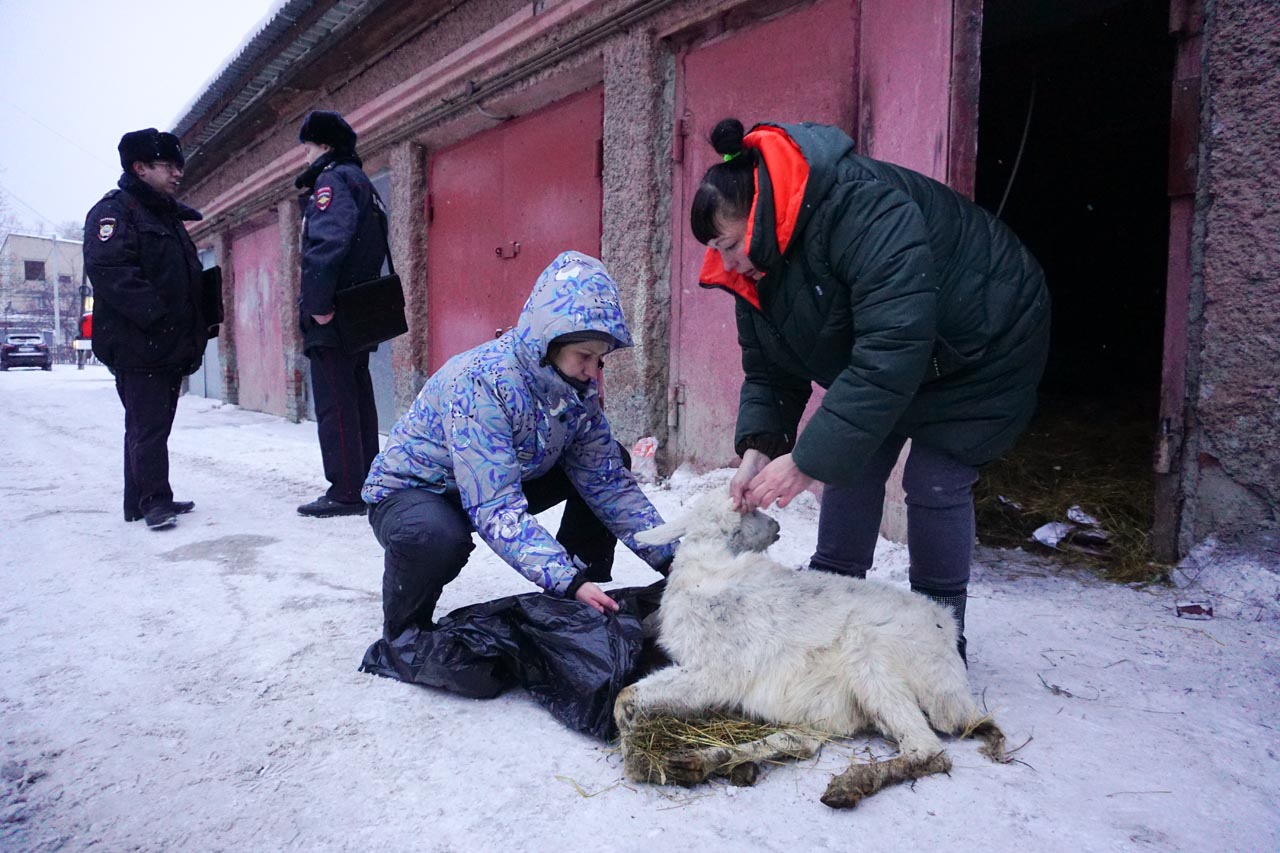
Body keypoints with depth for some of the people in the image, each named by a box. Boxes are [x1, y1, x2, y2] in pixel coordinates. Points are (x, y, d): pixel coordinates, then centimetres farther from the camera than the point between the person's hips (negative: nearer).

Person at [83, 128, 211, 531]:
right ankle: (155, 501, -3)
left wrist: (193, 330, 17)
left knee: (150, 424, 13)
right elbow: (109, 269, -21)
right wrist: (155, 314, -24)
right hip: (138, 345, -9)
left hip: (169, 346, 9)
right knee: (148, 425, -7)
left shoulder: (169, 216, 21)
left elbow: (186, 278, 28)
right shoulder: (114, 210, -7)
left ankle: (143, 501, 21)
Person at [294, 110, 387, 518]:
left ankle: (346, 492, -4)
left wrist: (318, 304, -23)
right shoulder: (361, 183, 22)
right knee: (358, 400, 12)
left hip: (333, 317, -10)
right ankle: (366, 485, 18)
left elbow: (327, 242, -24)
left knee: (334, 404, -7)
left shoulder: (332, 179, -7)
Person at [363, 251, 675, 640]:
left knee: (612, 461, -2)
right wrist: (568, 581, -46)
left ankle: (586, 608, 6)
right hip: (410, 492, -6)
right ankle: (404, 633, -7)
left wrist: (669, 559, -18)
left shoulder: (578, 387, -12)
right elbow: (496, 509, -39)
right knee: (439, 537, -42)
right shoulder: (480, 382, -33)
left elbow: (606, 479, -11)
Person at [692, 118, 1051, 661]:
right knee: (852, 459, 0)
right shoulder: (753, 265, -11)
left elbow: (892, 350, -43)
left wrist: (809, 461, -41)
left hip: (985, 346, -7)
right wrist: (759, 447, -24)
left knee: (936, 482, -10)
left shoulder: (863, 208, -38)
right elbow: (768, 370, -6)